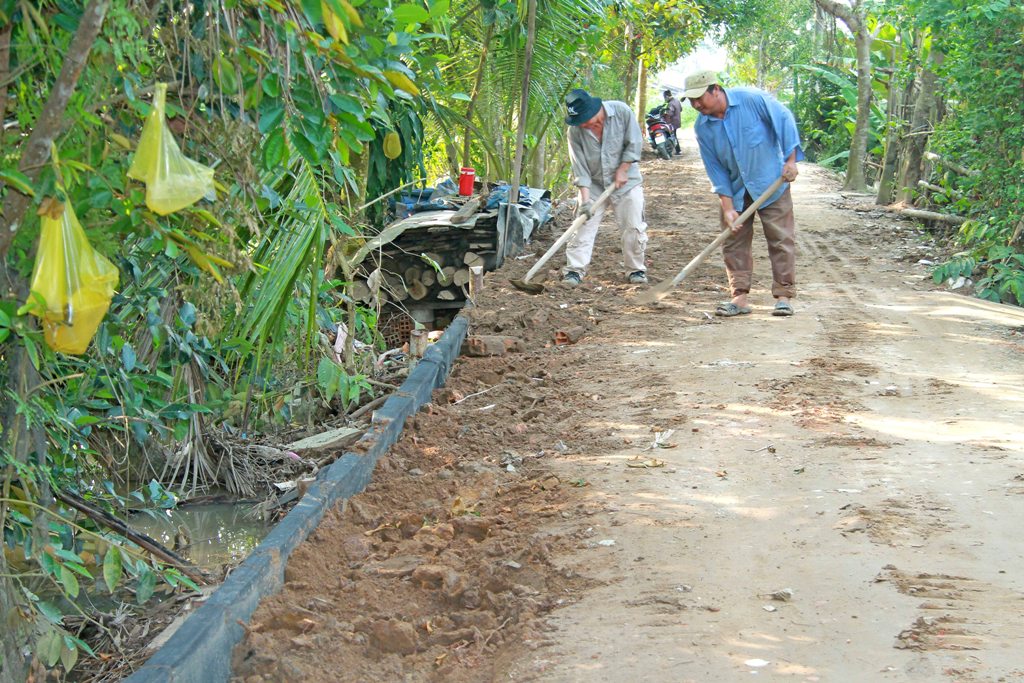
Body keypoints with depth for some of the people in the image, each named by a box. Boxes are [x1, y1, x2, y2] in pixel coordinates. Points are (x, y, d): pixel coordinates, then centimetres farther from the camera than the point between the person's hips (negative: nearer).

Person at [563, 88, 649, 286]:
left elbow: (634, 143, -10)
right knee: (584, 226, -5)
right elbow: (580, 167, -14)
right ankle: (574, 270, -2)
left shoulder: (621, 111, -18)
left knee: (633, 228, 0)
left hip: (625, 182, -1)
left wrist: (622, 170, -13)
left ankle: (636, 269, 14)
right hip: (593, 185, 1)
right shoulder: (575, 131, -14)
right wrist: (585, 199, -19)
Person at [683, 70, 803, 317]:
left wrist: (790, 160, -14)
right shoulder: (702, 128, -8)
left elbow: (784, 120, -10)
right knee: (734, 241, 1)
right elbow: (715, 169, -6)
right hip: (735, 190, 4)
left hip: (771, 182, -4)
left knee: (781, 239, -2)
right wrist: (727, 207, -11)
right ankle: (740, 297, 6)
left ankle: (784, 295, 3)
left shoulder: (752, 99, -19)